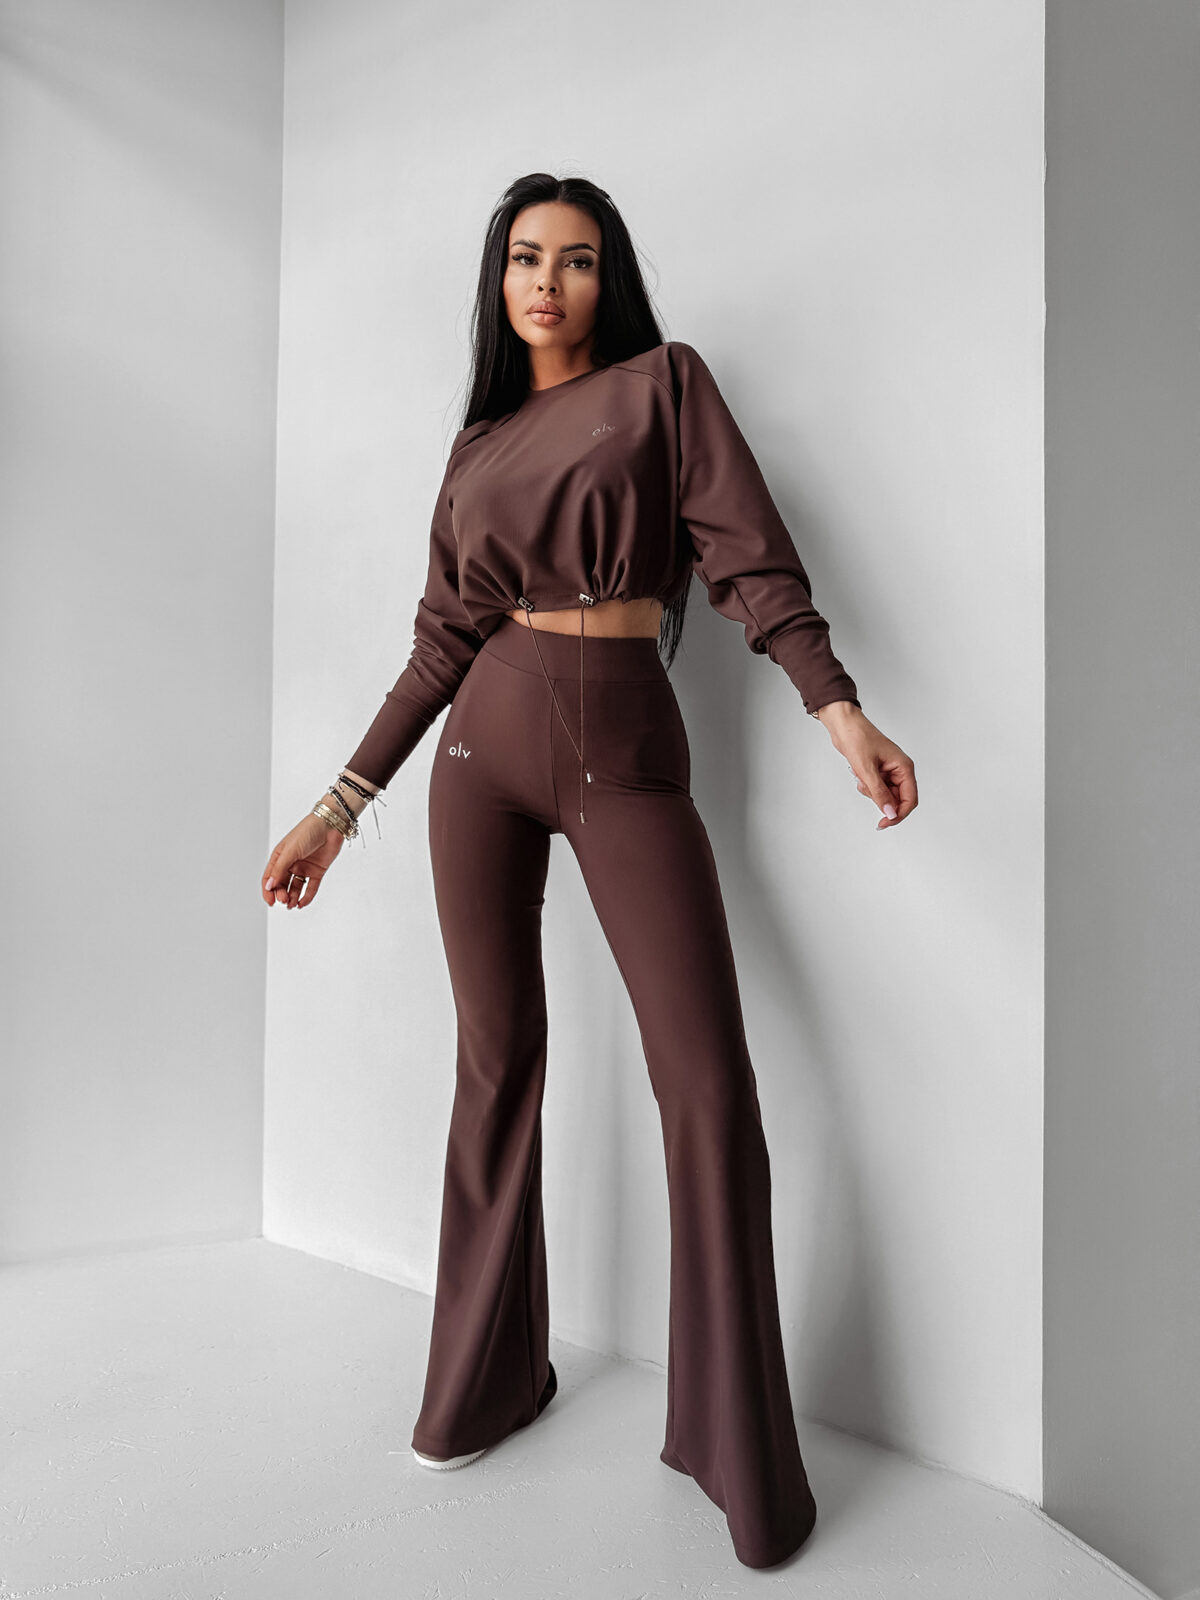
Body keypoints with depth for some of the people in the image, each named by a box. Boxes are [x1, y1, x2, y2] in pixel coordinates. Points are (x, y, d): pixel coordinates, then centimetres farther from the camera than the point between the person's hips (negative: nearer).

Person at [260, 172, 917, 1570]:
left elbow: (747, 555, -2)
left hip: (627, 751, -3)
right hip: (483, 748, 3)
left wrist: (839, 711, -18)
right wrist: (339, 806, 8)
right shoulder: (478, 444, 17)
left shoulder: (662, 380, 9)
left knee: (708, 1082, -9)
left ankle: (738, 1444, 6)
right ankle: (487, 1378, 22)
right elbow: (442, 643, 12)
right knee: (497, 1060, 5)